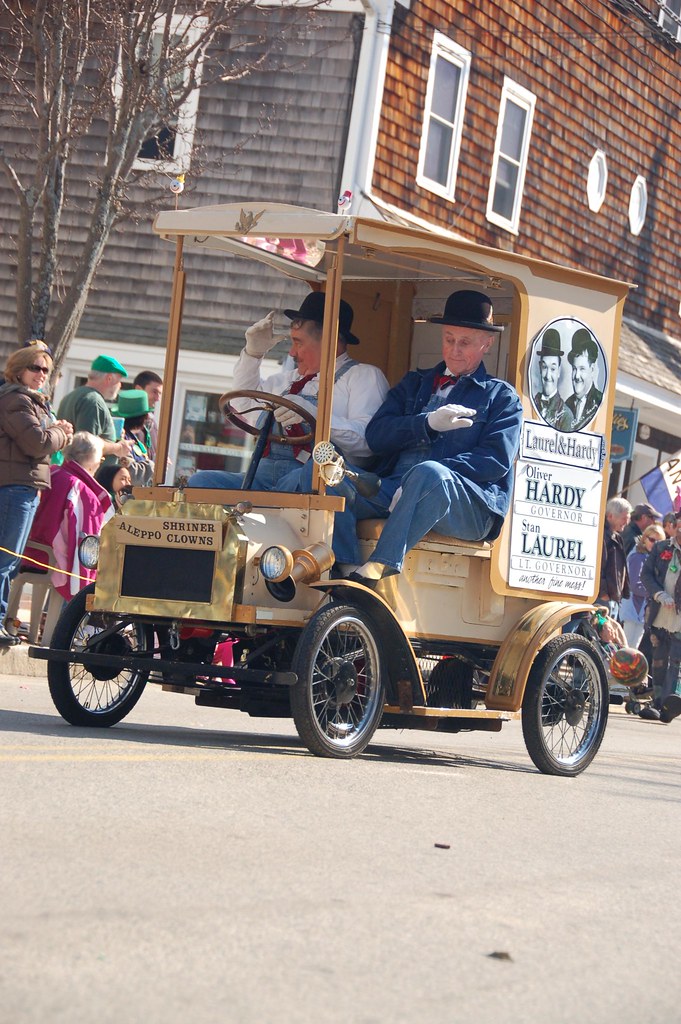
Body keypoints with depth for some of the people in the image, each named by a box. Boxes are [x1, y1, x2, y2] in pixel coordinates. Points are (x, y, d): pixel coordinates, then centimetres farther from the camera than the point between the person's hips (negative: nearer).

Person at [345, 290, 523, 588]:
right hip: (393, 486, 4)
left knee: (429, 473, -39)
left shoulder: (501, 396, 16)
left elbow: (495, 460, -1)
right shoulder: (414, 384, 28)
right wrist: (427, 423, -7)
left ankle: (375, 571, -46)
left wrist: (429, 476, -14)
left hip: (469, 508, -4)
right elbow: (376, 436, 12)